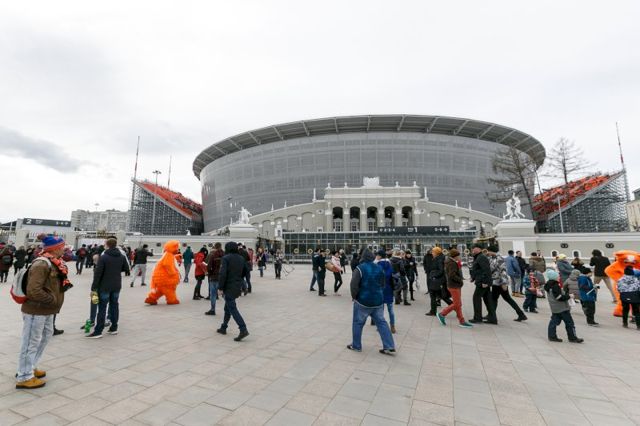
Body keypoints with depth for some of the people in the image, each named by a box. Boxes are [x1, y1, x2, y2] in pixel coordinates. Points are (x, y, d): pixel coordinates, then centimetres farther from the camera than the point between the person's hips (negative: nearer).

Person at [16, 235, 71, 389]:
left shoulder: (53, 262, 6)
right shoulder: (41, 264, -24)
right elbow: (34, 291, -29)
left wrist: (64, 284, -1)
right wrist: (52, 299, -18)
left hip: (46, 310, 10)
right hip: (36, 310, -10)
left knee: (46, 335, 22)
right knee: (31, 342, 3)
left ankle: (29, 368, 38)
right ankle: (24, 377, 18)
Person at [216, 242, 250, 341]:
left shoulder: (226, 258, -13)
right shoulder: (241, 258, 7)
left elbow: (222, 273, -19)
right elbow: (246, 271, 13)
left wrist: (220, 287, -13)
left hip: (229, 287, -7)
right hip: (238, 287, 7)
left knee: (232, 309, -6)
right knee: (228, 307, 22)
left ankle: (243, 330, -14)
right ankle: (223, 328, 33)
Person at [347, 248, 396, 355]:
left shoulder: (360, 268, -16)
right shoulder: (379, 268, 3)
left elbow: (354, 285, -20)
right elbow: (382, 284, 12)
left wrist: (354, 296, -4)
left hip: (363, 301, -5)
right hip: (378, 300, 5)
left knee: (358, 323, 10)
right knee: (381, 322, 13)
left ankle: (356, 346, 21)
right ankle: (390, 347, 11)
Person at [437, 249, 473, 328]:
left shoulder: (453, 262, 13)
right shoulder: (452, 263, -18)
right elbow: (452, 275, -26)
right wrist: (461, 280, -17)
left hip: (457, 286, 10)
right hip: (454, 286, -10)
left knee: (458, 304, 13)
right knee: (456, 304, -3)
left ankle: (461, 321, 18)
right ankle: (442, 314, 6)